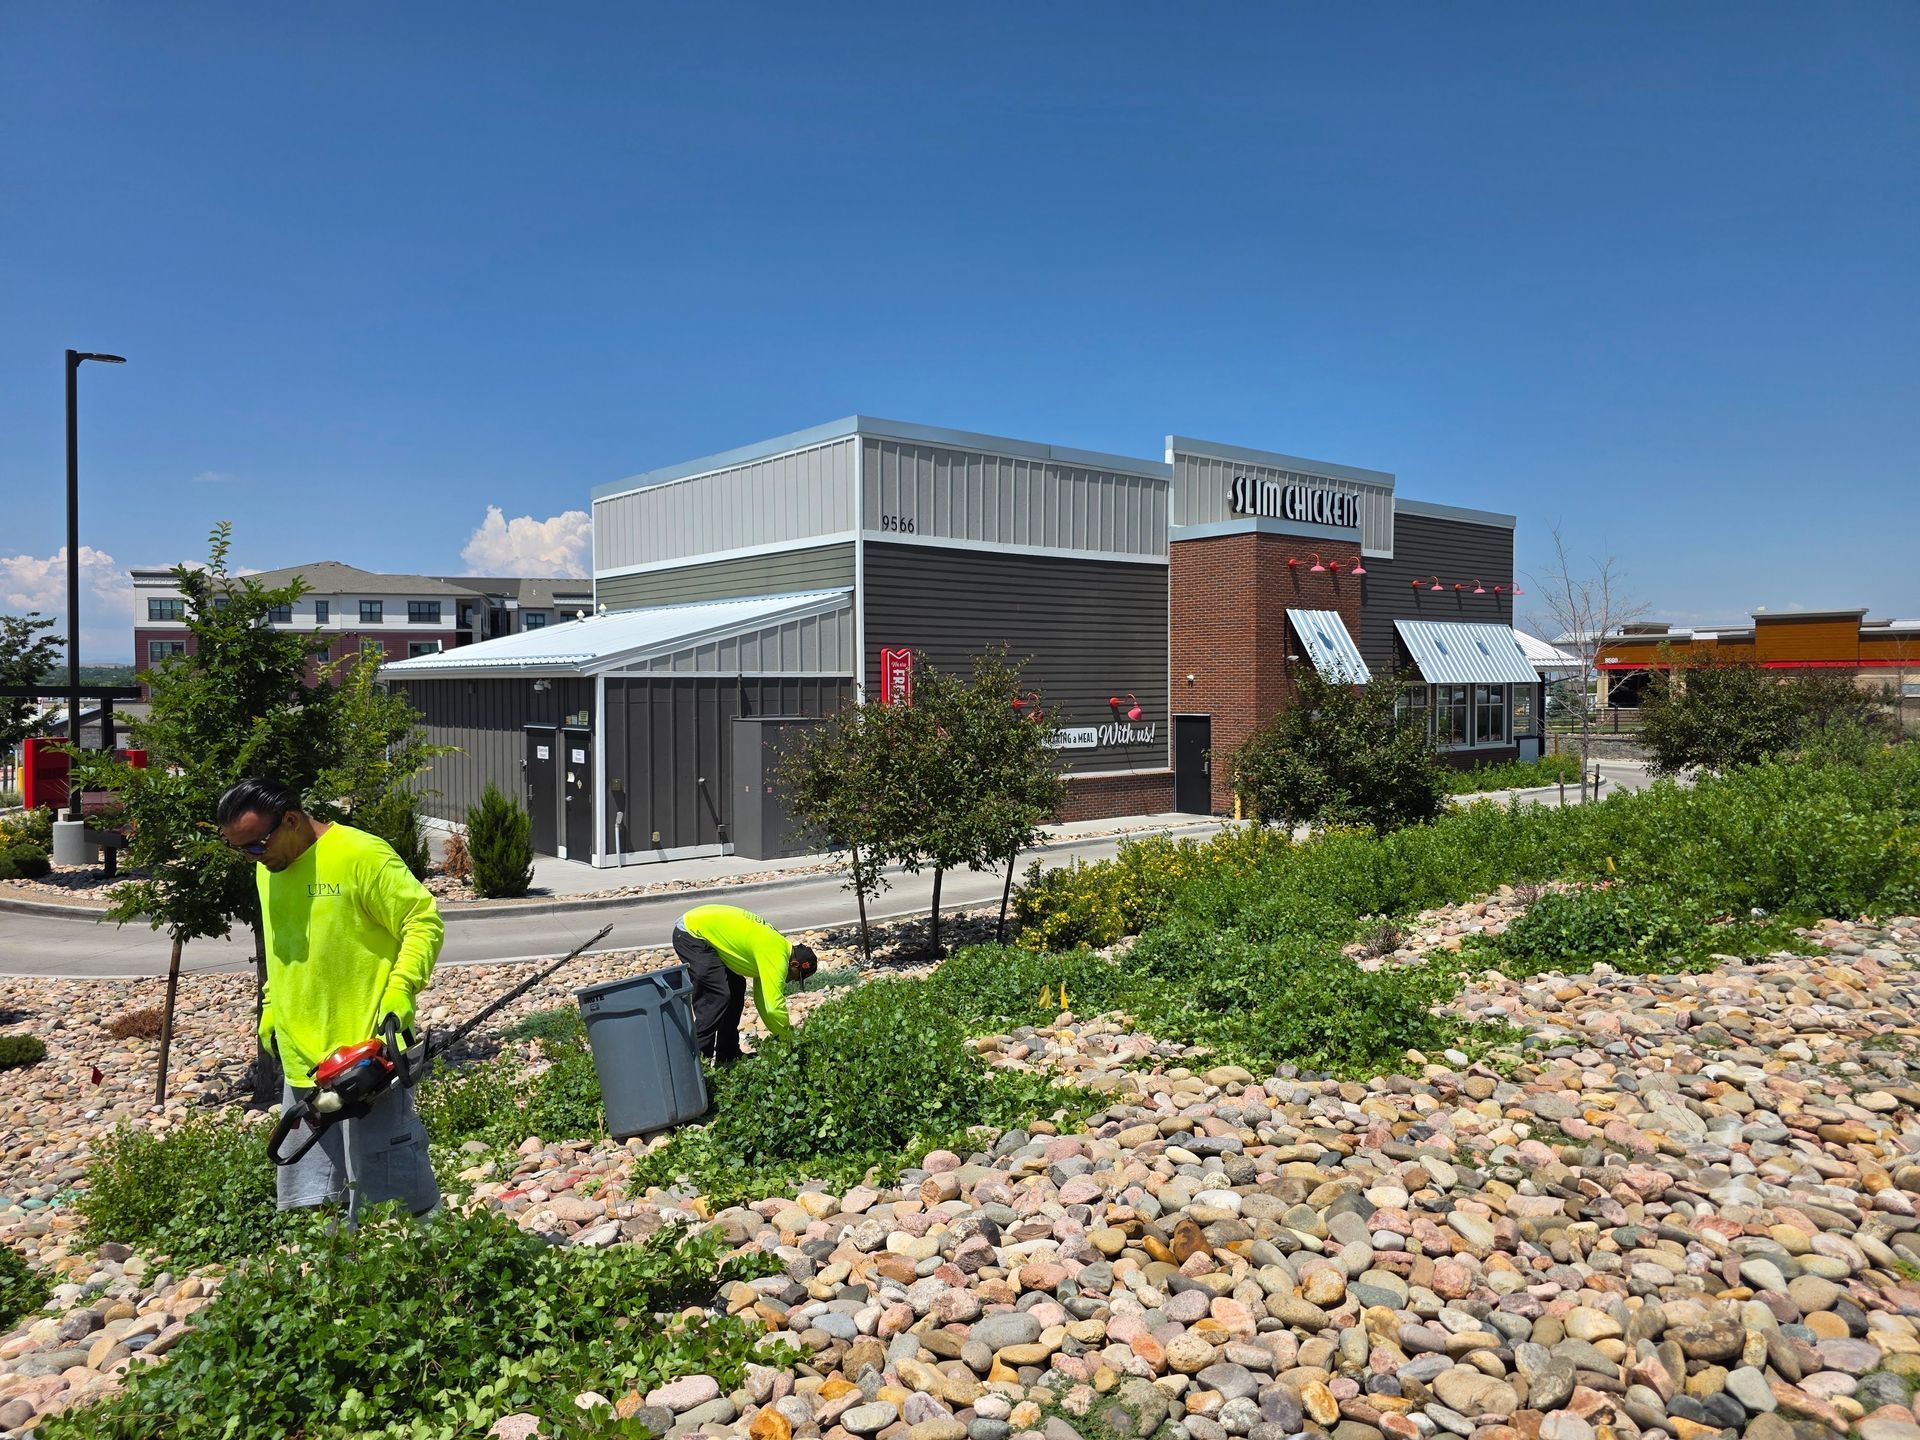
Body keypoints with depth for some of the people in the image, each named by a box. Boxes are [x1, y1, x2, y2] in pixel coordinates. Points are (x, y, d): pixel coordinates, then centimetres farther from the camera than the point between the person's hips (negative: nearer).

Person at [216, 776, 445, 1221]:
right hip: (301, 1066, 8)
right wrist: (270, 1011, 17)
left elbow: (425, 921, -14)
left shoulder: (362, 855, -13)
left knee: (397, 1198, 0)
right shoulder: (268, 870, 13)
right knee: (311, 1207, 13)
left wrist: (399, 994, -22)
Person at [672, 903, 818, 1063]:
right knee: (717, 997, -15)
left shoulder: (775, 946, 8)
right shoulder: (776, 957, -21)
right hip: (690, 933, -10)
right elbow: (774, 1007, -25)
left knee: (736, 988, 12)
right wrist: (790, 1037, -9)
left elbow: (764, 999, 18)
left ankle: (728, 1056, 19)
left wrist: (780, 1033, 16)